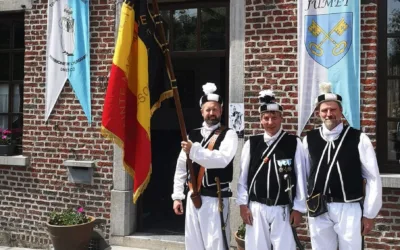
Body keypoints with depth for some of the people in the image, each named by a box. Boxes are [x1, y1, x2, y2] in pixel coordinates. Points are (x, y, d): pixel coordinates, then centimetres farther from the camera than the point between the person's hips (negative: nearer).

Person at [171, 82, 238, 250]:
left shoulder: (228, 135, -5)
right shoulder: (193, 135, 10)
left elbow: (222, 159, -24)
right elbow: (181, 167, 12)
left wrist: (194, 150, -30)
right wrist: (177, 196, 8)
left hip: (215, 199, -6)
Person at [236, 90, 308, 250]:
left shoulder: (294, 144, -2)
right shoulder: (251, 144, 3)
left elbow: (301, 177, 0)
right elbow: (243, 176, 6)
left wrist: (298, 208, -1)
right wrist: (243, 204, 2)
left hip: (282, 209, -1)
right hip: (256, 208, 2)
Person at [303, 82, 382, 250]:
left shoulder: (358, 139, -4)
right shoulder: (309, 139, 4)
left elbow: (373, 178, -2)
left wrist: (369, 214, -2)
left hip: (349, 209, -2)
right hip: (318, 210, 2)